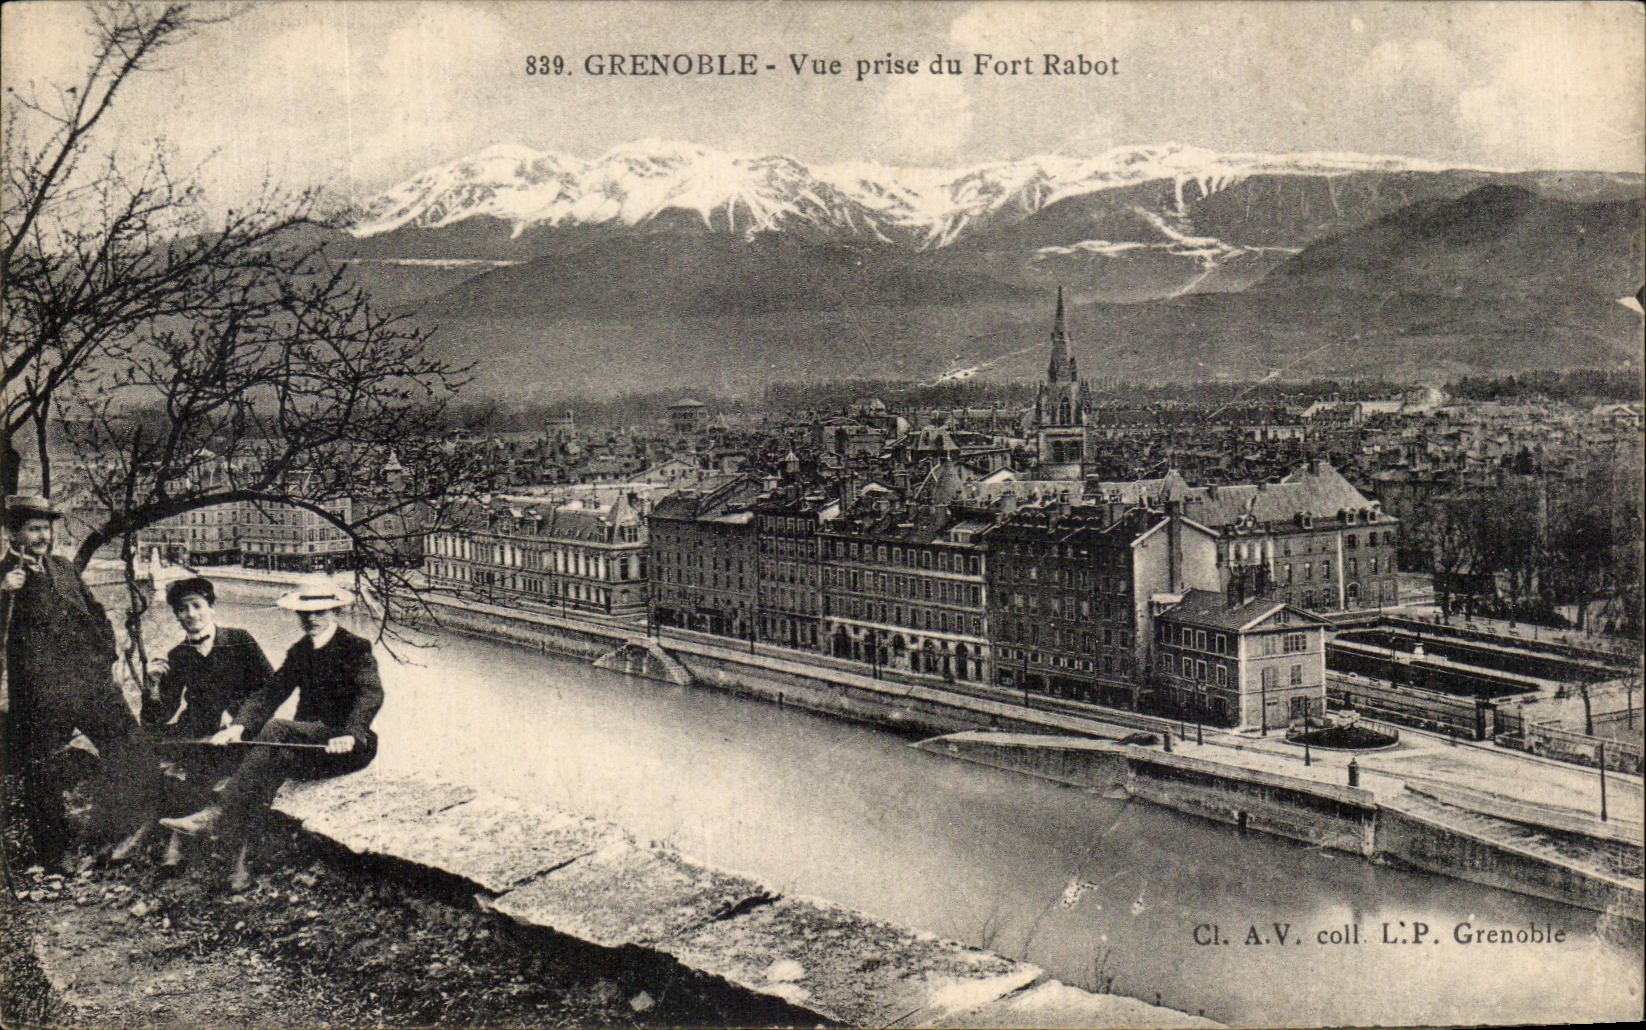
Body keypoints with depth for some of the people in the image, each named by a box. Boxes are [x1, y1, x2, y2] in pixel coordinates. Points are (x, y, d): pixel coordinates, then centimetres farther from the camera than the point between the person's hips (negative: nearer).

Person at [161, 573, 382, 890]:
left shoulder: (356, 648, -4)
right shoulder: (300, 651, 17)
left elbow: (371, 695, -21)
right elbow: (271, 693, 6)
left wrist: (350, 735, -40)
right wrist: (239, 725, -14)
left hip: (347, 746, -5)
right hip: (306, 745, 5)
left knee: (275, 729, -31)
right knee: (277, 759, -31)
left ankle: (219, 816, -36)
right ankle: (243, 856, -40)